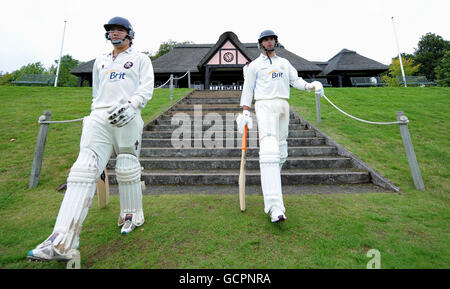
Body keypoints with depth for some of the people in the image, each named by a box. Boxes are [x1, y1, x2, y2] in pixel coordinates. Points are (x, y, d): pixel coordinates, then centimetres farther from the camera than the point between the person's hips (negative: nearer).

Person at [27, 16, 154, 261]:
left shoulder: (140, 59, 16)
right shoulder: (100, 61, 31)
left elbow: (147, 88, 1)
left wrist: (130, 105, -16)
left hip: (127, 119, -3)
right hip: (99, 117, 4)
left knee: (127, 170, -4)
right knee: (84, 169, -13)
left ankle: (132, 216, 19)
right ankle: (62, 241, -18)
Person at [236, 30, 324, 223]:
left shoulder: (284, 62, 23)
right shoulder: (255, 65, 10)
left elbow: (295, 80, 15)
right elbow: (247, 89, 5)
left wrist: (311, 86, -6)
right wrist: (245, 112, -6)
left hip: (283, 106, 6)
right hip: (264, 105, -6)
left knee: (281, 148, 7)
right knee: (269, 150, -20)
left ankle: (270, 181, 31)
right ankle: (275, 207, -26)